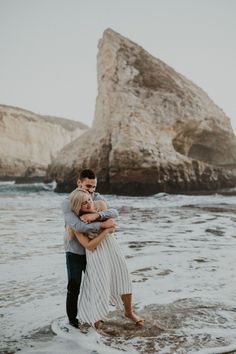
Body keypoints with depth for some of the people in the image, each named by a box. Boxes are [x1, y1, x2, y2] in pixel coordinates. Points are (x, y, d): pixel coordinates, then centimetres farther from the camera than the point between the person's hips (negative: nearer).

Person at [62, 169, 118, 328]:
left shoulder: (98, 198, -4)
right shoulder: (68, 203, -17)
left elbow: (114, 212, -20)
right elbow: (77, 226, -32)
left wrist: (97, 215, -38)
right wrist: (102, 225, -32)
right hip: (75, 252, -4)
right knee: (74, 287, 3)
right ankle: (72, 318, 24)